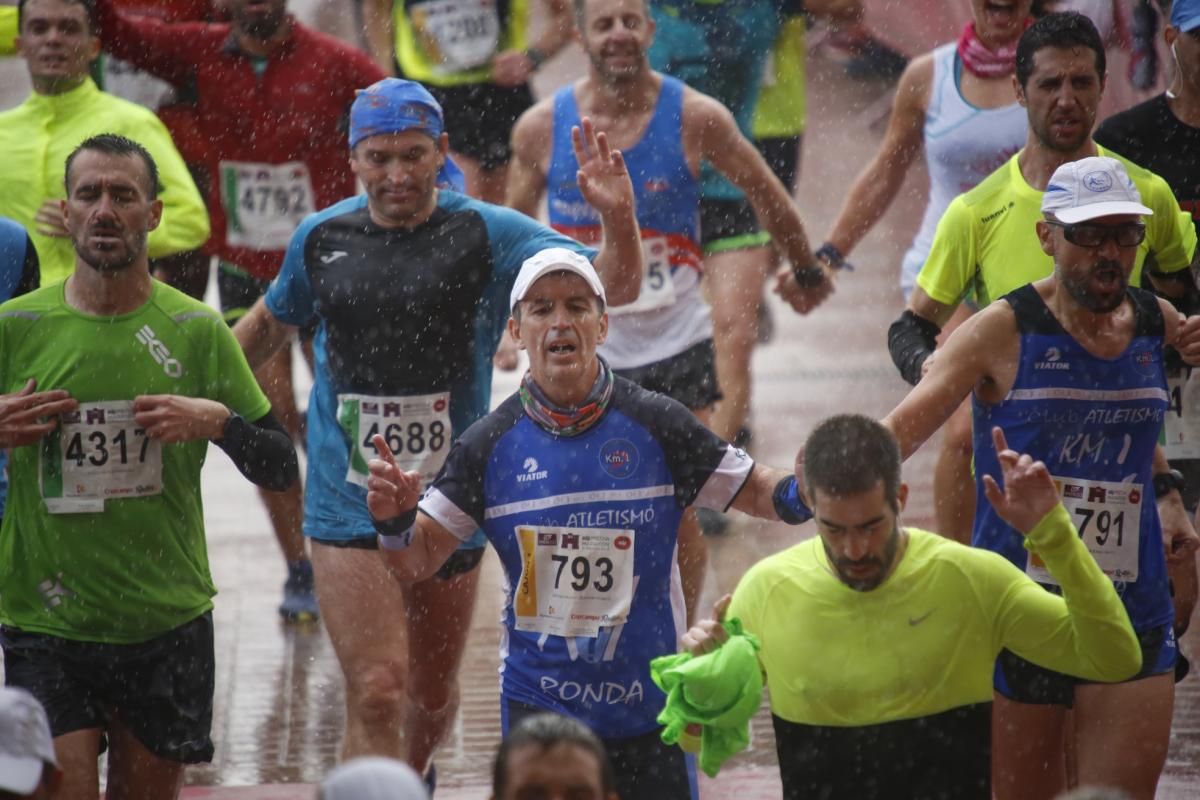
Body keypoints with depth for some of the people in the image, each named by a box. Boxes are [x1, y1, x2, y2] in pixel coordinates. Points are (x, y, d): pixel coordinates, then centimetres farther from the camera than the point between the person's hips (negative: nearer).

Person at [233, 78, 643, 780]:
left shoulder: (487, 235, -6)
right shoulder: (323, 238, 2)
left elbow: (614, 287, -15)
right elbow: (270, 324, 22)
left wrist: (618, 221, -34)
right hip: (350, 505, 0)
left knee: (433, 692, 18)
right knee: (377, 693, -14)